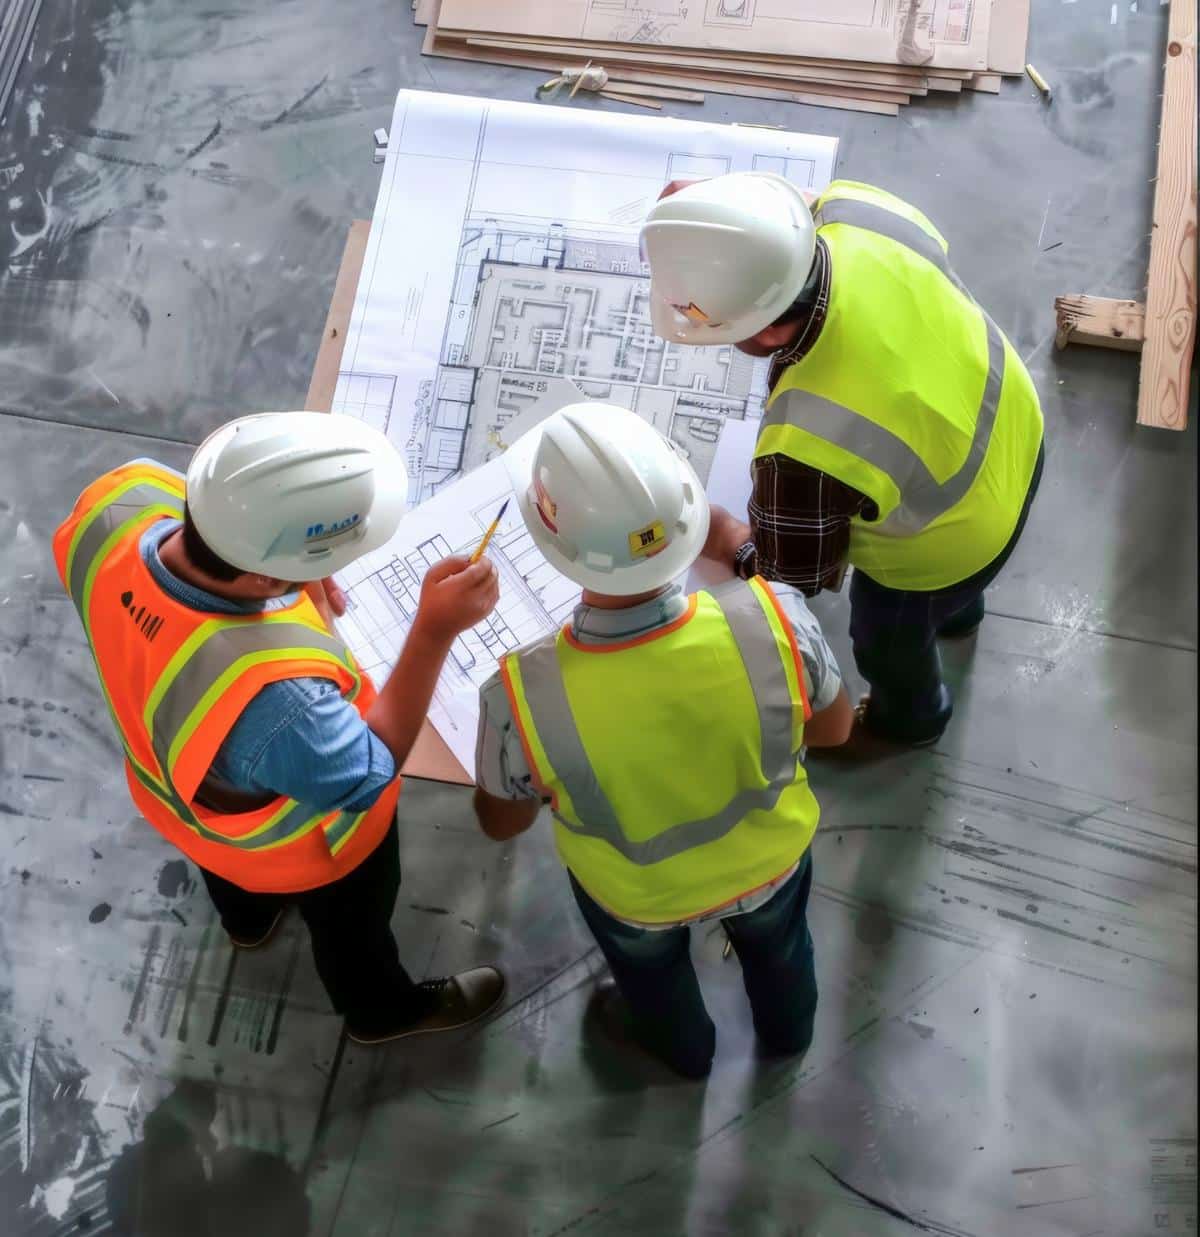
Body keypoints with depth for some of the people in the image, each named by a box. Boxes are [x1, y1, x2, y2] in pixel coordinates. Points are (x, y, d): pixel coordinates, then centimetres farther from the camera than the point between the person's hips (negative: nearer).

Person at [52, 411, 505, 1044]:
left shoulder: (120, 498, -35)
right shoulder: (268, 696, -52)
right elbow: (367, 776, -30)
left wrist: (294, 575, -18)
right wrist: (435, 630, -35)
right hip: (291, 843, -5)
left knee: (230, 874, 41)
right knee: (349, 923, 31)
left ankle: (247, 915, 76)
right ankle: (381, 1008, 64)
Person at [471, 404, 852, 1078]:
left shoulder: (523, 695, -41)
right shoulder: (776, 617, -38)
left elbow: (503, 822, -17)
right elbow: (835, 728, -14)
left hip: (635, 894, -1)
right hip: (768, 856, 1)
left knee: (651, 970, 37)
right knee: (777, 944, 38)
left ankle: (685, 1049, 69)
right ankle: (789, 1029, 70)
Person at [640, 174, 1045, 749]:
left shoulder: (804, 444, -47)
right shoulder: (855, 206, -30)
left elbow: (793, 580, -26)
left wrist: (721, 538, -9)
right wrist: (714, 206, -9)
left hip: (946, 545, -6)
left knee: (890, 639, 30)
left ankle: (907, 715, 65)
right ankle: (956, 609, 77)